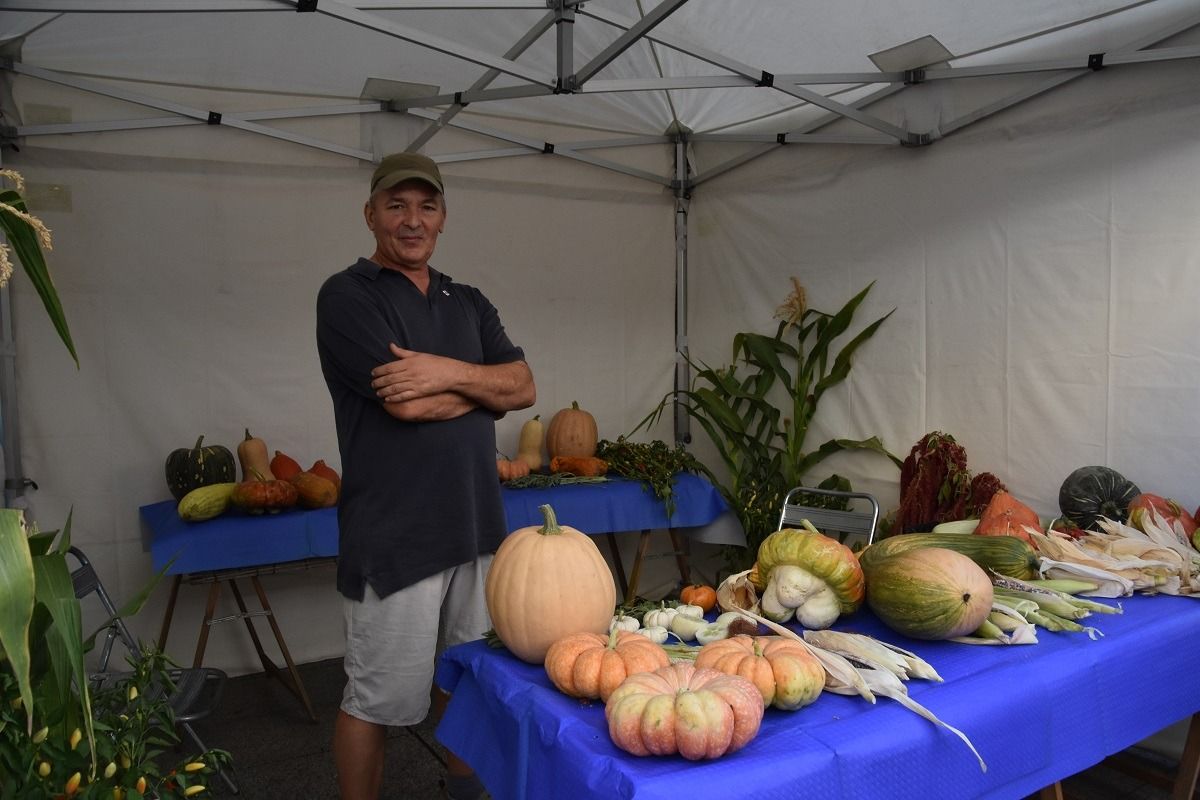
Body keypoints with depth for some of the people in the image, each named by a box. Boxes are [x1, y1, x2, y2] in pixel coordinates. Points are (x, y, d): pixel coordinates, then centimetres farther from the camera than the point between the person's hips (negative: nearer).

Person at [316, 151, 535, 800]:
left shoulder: (468, 303, 14)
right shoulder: (348, 296, -5)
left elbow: (525, 387, 0)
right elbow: (407, 404, -18)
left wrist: (449, 373, -16)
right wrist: (483, 387, -3)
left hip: (477, 527, 6)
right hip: (394, 539, -6)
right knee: (376, 702, 7)